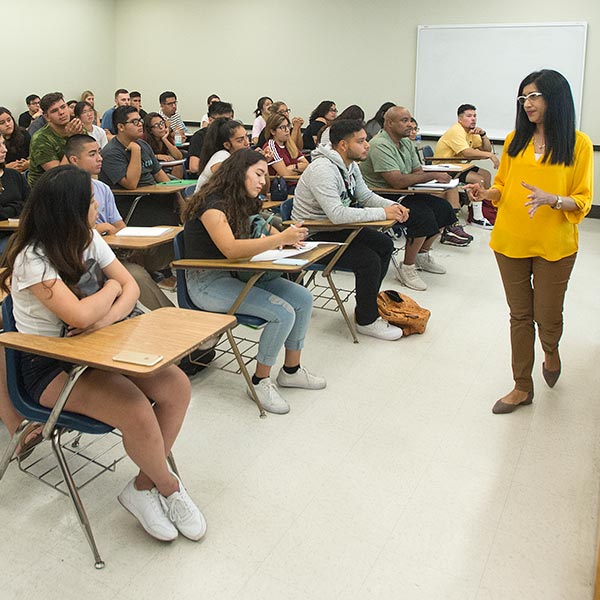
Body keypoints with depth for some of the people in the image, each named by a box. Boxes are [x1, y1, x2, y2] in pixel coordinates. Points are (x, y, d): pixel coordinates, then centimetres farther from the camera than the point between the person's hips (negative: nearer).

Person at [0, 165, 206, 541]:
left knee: (177, 386, -15)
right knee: (137, 411, -29)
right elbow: (80, 316, -33)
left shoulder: (88, 238, 2)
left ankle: (144, 486, 1)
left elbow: (131, 287, 0)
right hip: (48, 367, -7)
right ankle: (169, 489, 1)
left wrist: (107, 317, -21)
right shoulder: (33, 260, -20)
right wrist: (111, 287, -13)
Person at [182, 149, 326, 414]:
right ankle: (261, 381, -4)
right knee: (283, 313, -23)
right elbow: (230, 249, -32)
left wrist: (288, 237, -8)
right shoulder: (212, 203, -18)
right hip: (207, 282, -9)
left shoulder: (244, 203, 10)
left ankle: (291, 370, 11)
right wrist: (280, 238, -35)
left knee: (303, 299, -4)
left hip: (235, 274, 9)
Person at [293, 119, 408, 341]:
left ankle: (367, 304, 18)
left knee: (385, 245, 7)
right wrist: (383, 213, -29)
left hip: (335, 228, 10)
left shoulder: (350, 165, 4)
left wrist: (393, 206, -6)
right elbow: (337, 214, -35)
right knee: (369, 260, -21)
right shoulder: (323, 170, -26)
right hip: (312, 235, -10)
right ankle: (367, 321, -1)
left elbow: (366, 196, 15)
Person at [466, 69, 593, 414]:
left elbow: (583, 201, -5)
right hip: (511, 242, 3)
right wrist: (487, 193, -8)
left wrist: (552, 199, -24)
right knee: (520, 316, 11)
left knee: (547, 317, 5)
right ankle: (522, 387, 24)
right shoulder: (515, 140, 5)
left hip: (554, 247, -3)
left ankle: (551, 350, 43)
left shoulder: (579, 144, -5)